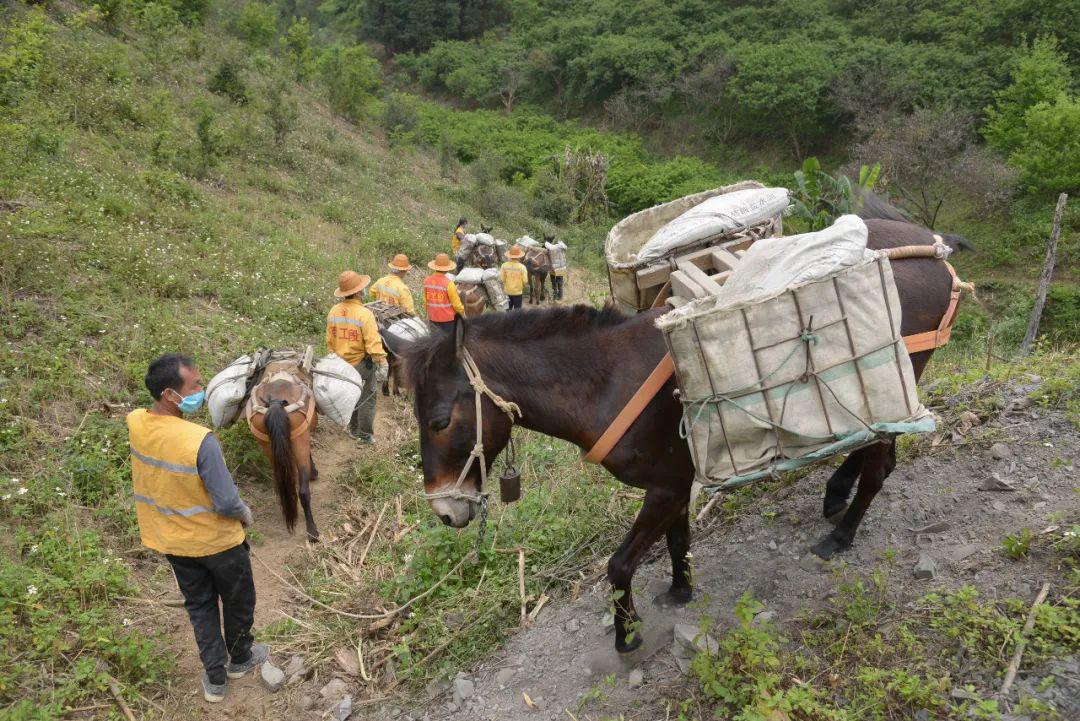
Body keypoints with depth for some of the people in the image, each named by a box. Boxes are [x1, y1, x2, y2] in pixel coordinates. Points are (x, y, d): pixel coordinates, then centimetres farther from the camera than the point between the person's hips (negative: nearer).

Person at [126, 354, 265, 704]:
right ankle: (240, 658, 45)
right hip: (214, 539, -5)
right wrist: (245, 513, -8)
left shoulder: (135, 423, -16)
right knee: (238, 600, 22)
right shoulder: (200, 440, -35)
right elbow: (226, 502, -27)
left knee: (199, 604, 24)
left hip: (169, 538, 6)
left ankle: (215, 678, 36)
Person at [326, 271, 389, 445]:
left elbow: (330, 341, 7)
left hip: (342, 364, 6)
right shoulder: (364, 314, -24)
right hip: (363, 363, -6)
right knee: (367, 398, 9)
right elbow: (373, 344, -24)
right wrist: (382, 364, -19)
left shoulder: (333, 312, -3)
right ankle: (365, 436, 16)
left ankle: (354, 430, 35)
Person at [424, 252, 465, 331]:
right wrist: (463, 312, 6)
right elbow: (456, 304, -13)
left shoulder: (427, 281, -5)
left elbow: (425, 301, 6)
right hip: (447, 319, -5)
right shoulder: (448, 283, -21)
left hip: (432, 318, 5)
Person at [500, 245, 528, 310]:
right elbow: (525, 280, -13)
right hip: (517, 292, -2)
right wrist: (523, 287, 7)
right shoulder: (522, 267, -16)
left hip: (507, 291, 2)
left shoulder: (504, 265, -12)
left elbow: (501, 279, -8)